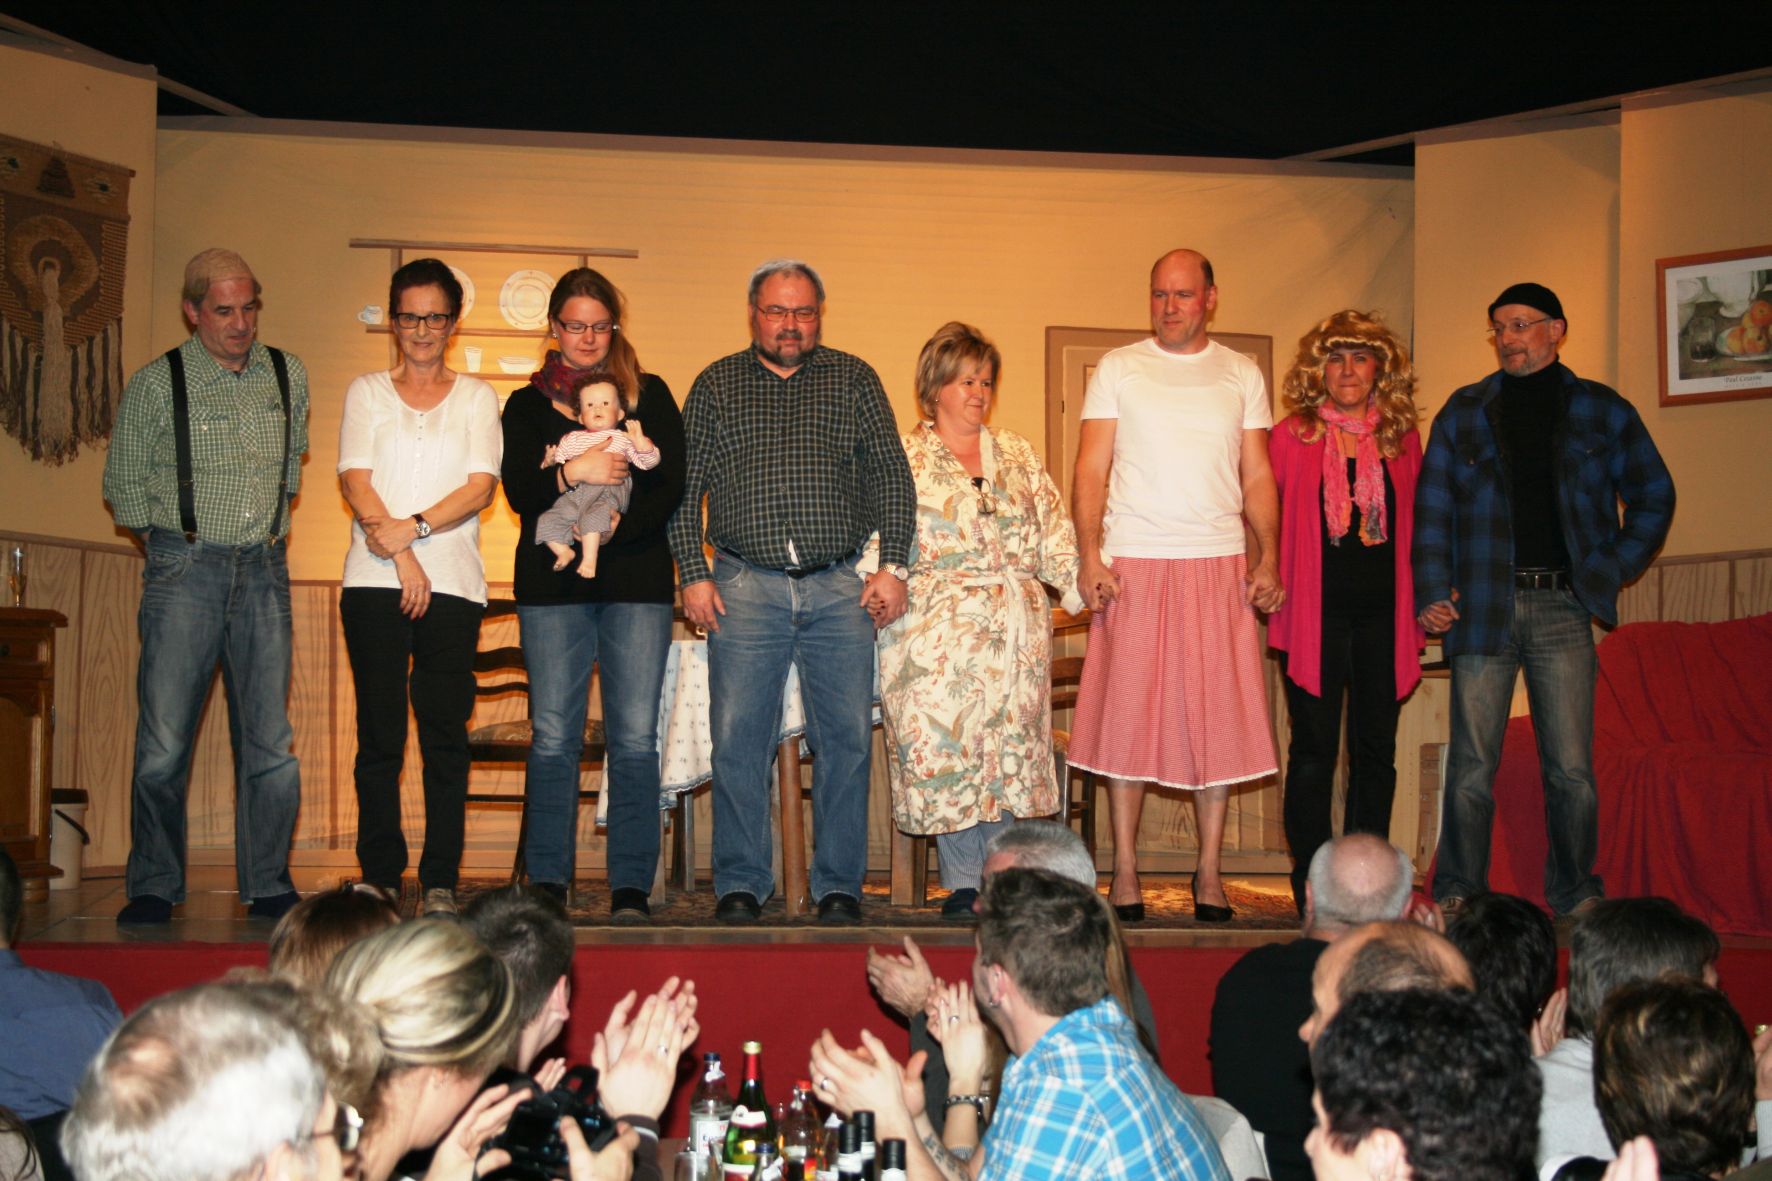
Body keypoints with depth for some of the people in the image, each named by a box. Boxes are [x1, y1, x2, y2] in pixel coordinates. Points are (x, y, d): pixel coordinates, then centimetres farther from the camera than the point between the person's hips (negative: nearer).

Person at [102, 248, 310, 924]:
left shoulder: (287, 376, 10)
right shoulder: (156, 384, 0)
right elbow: (124, 484, 9)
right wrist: (169, 542, 9)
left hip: (264, 570, 3)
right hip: (183, 570, -3)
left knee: (271, 740, 0)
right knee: (163, 740, -4)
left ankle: (267, 886, 9)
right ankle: (153, 888, 8)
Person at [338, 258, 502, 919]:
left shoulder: (477, 398, 14)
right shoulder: (367, 392, 14)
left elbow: (480, 487, 2)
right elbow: (355, 480, 2)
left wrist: (413, 527, -13)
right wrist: (401, 557, -10)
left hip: (453, 584, 0)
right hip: (374, 581, 0)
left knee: (445, 734, -3)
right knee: (379, 734, -1)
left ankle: (441, 881, 2)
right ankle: (380, 876, 7)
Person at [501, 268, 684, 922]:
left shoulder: (649, 395, 11)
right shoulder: (527, 405, 13)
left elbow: (670, 487, 2)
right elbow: (519, 491, 0)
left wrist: (612, 530, -14)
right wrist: (573, 472, -19)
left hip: (637, 580, 0)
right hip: (552, 585, 0)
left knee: (635, 739, -3)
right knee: (553, 738, 0)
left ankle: (631, 888, 3)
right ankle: (548, 885, 8)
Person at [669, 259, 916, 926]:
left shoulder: (855, 380, 12)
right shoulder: (716, 385, 11)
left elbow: (891, 476, 9)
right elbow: (683, 488, 9)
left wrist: (893, 566, -1)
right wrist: (693, 574, -1)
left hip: (840, 589, 1)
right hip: (745, 588, 0)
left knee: (846, 739, 1)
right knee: (738, 739, -2)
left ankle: (839, 885, 11)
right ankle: (740, 884, 9)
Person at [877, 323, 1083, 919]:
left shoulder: (1017, 455, 18)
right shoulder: (903, 458, 7)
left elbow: (1053, 534, 15)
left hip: (1016, 626, 3)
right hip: (937, 628, -3)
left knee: (1010, 747, -2)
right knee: (943, 747, -7)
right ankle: (962, 885, 3)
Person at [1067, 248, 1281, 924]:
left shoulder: (1241, 375, 13)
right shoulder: (1118, 369, 8)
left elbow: (1258, 477, 11)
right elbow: (1091, 469, 3)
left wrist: (1268, 557, -2)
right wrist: (1088, 555, -9)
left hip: (1219, 565, 2)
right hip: (1134, 564, -1)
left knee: (1217, 715, 2)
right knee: (1127, 713, -1)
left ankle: (1209, 874, 10)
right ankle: (1125, 874, 6)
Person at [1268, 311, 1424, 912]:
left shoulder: (1402, 438, 10)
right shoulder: (1290, 436, 1)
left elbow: (1417, 526, 13)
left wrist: (1419, 608, 10)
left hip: (1383, 615, 3)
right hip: (1315, 615, -3)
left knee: (1376, 749, 8)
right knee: (1315, 749, 1)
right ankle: (1311, 882, 10)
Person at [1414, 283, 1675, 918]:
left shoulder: (1603, 410, 11)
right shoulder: (1464, 411, 12)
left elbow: (1653, 497, 16)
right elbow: (1432, 509, 9)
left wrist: (1612, 569, 5)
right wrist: (1433, 592, -2)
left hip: (1562, 605, 0)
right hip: (1482, 604, 0)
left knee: (1572, 769, -2)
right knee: (1472, 764, 0)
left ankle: (1576, 896, 12)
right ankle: (1457, 895, 9)